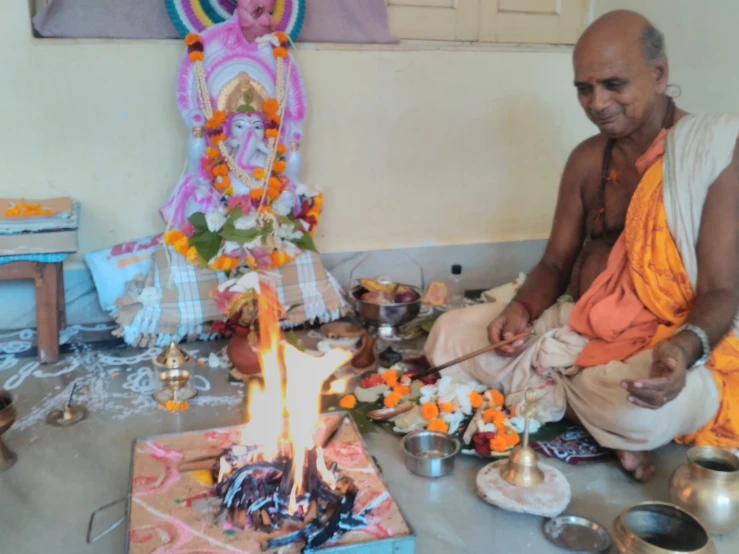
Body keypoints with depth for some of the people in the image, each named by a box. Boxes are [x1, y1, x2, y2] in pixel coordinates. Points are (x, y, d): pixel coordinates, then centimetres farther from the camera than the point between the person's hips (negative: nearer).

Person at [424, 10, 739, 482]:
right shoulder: (587, 159, 5)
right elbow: (555, 263, 9)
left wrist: (685, 348, -36)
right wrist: (522, 310, -13)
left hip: (662, 348, -6)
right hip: (576, 329, 6)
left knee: (643, 408, -41)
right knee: (451, 335, -8)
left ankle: (542, 391, -6)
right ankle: (599, 421, -8)